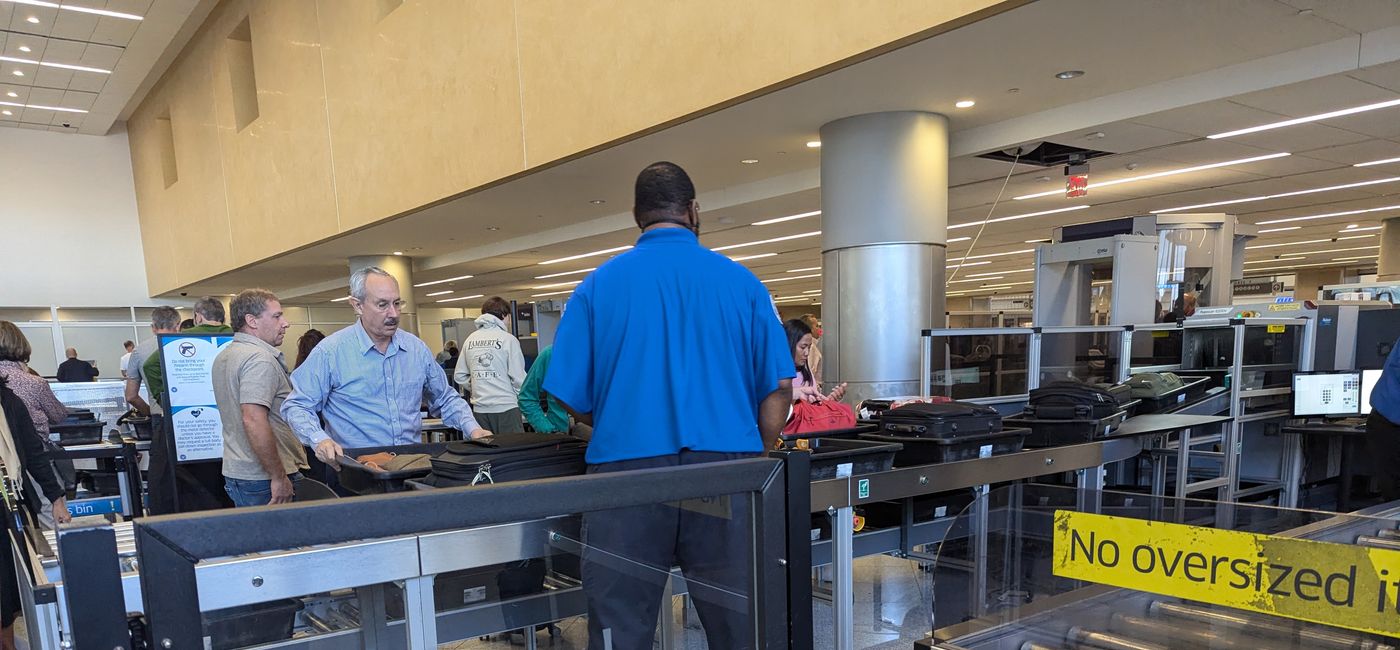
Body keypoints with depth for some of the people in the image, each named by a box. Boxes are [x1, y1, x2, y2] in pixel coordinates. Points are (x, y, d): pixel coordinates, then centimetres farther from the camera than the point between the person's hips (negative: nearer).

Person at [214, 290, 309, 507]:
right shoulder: (260, 358, -17)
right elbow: (254, 421, -27)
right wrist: (279, 478, -22)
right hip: (261, 479, -10)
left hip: (236, 471, 10)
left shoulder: (224, 356, 16)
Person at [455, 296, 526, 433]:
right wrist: (523, 401, 6)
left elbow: (459, 376, 9)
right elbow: (518, 377, -9)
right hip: (506, 407, -5)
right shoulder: (508, 339, -7)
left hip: (479, 409, 5)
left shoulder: (470, 340, 8)